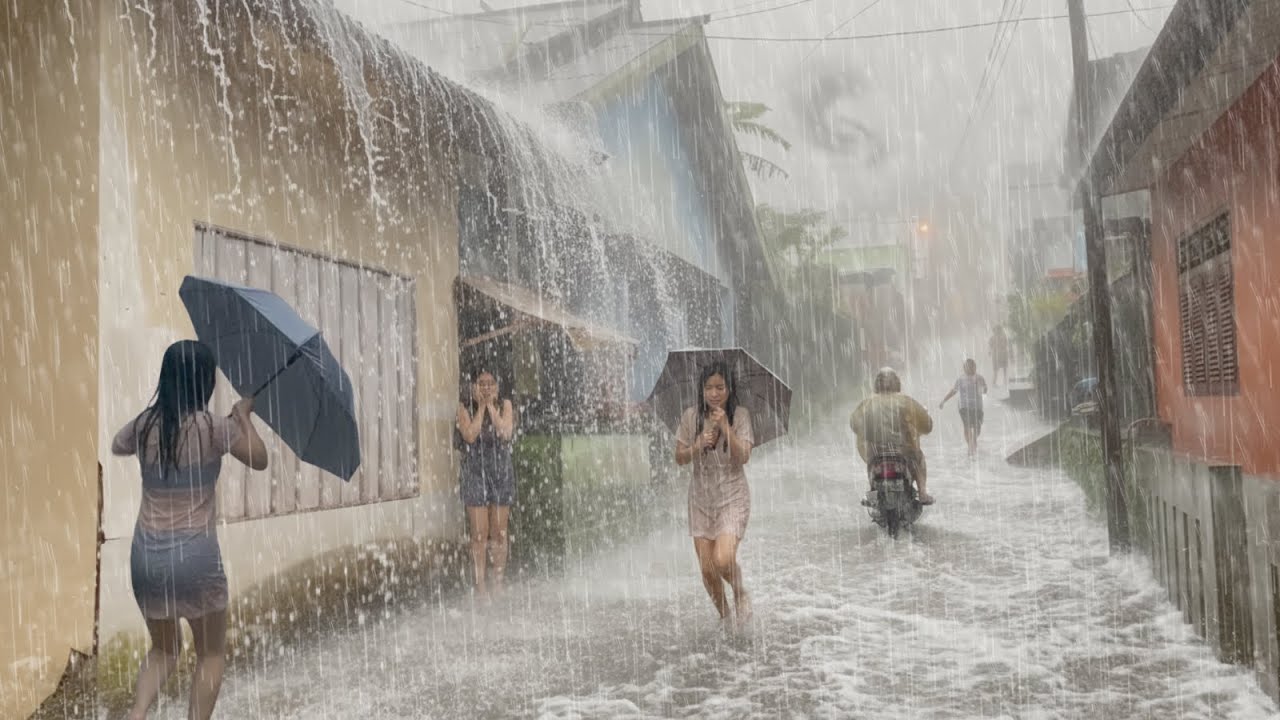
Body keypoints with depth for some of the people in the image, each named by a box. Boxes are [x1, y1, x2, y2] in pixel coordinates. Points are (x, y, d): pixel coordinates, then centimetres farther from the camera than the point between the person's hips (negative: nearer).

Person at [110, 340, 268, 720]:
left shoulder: (145, 424, 1)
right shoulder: (213, 426, -11)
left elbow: (117, 447, 25)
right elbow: (259, 459, 4)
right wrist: (243, 414, 16)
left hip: (146, 556, 4)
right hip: (195, 555, -4)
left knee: (163, 648, 25)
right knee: (212, 653, 16)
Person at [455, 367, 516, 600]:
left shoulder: (504, 405, 4)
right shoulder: (465, 407, 0)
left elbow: (506, 433, -11)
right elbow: (470, 435, -15)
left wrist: (491, 406, -11)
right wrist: (481, 407, -11)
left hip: (502, 473, 2)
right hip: (475, 473, -2)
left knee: (499, 533, 6)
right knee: (479, 534, -3)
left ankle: (498, 581, 16)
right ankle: (481, 583, 3)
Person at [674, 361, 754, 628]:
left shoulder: (740, 415, -7)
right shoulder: (691, 416, -2)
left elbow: (743, 457, -16)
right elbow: (679, 458, 1)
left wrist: (726, 427, -26)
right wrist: (698, 446, -18)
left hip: (732, 497, -3)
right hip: (701, 498, 3)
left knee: (724, 560, -21)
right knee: (707, 569, 4)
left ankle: (741, 596, 12)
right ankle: (725, 617, 29)